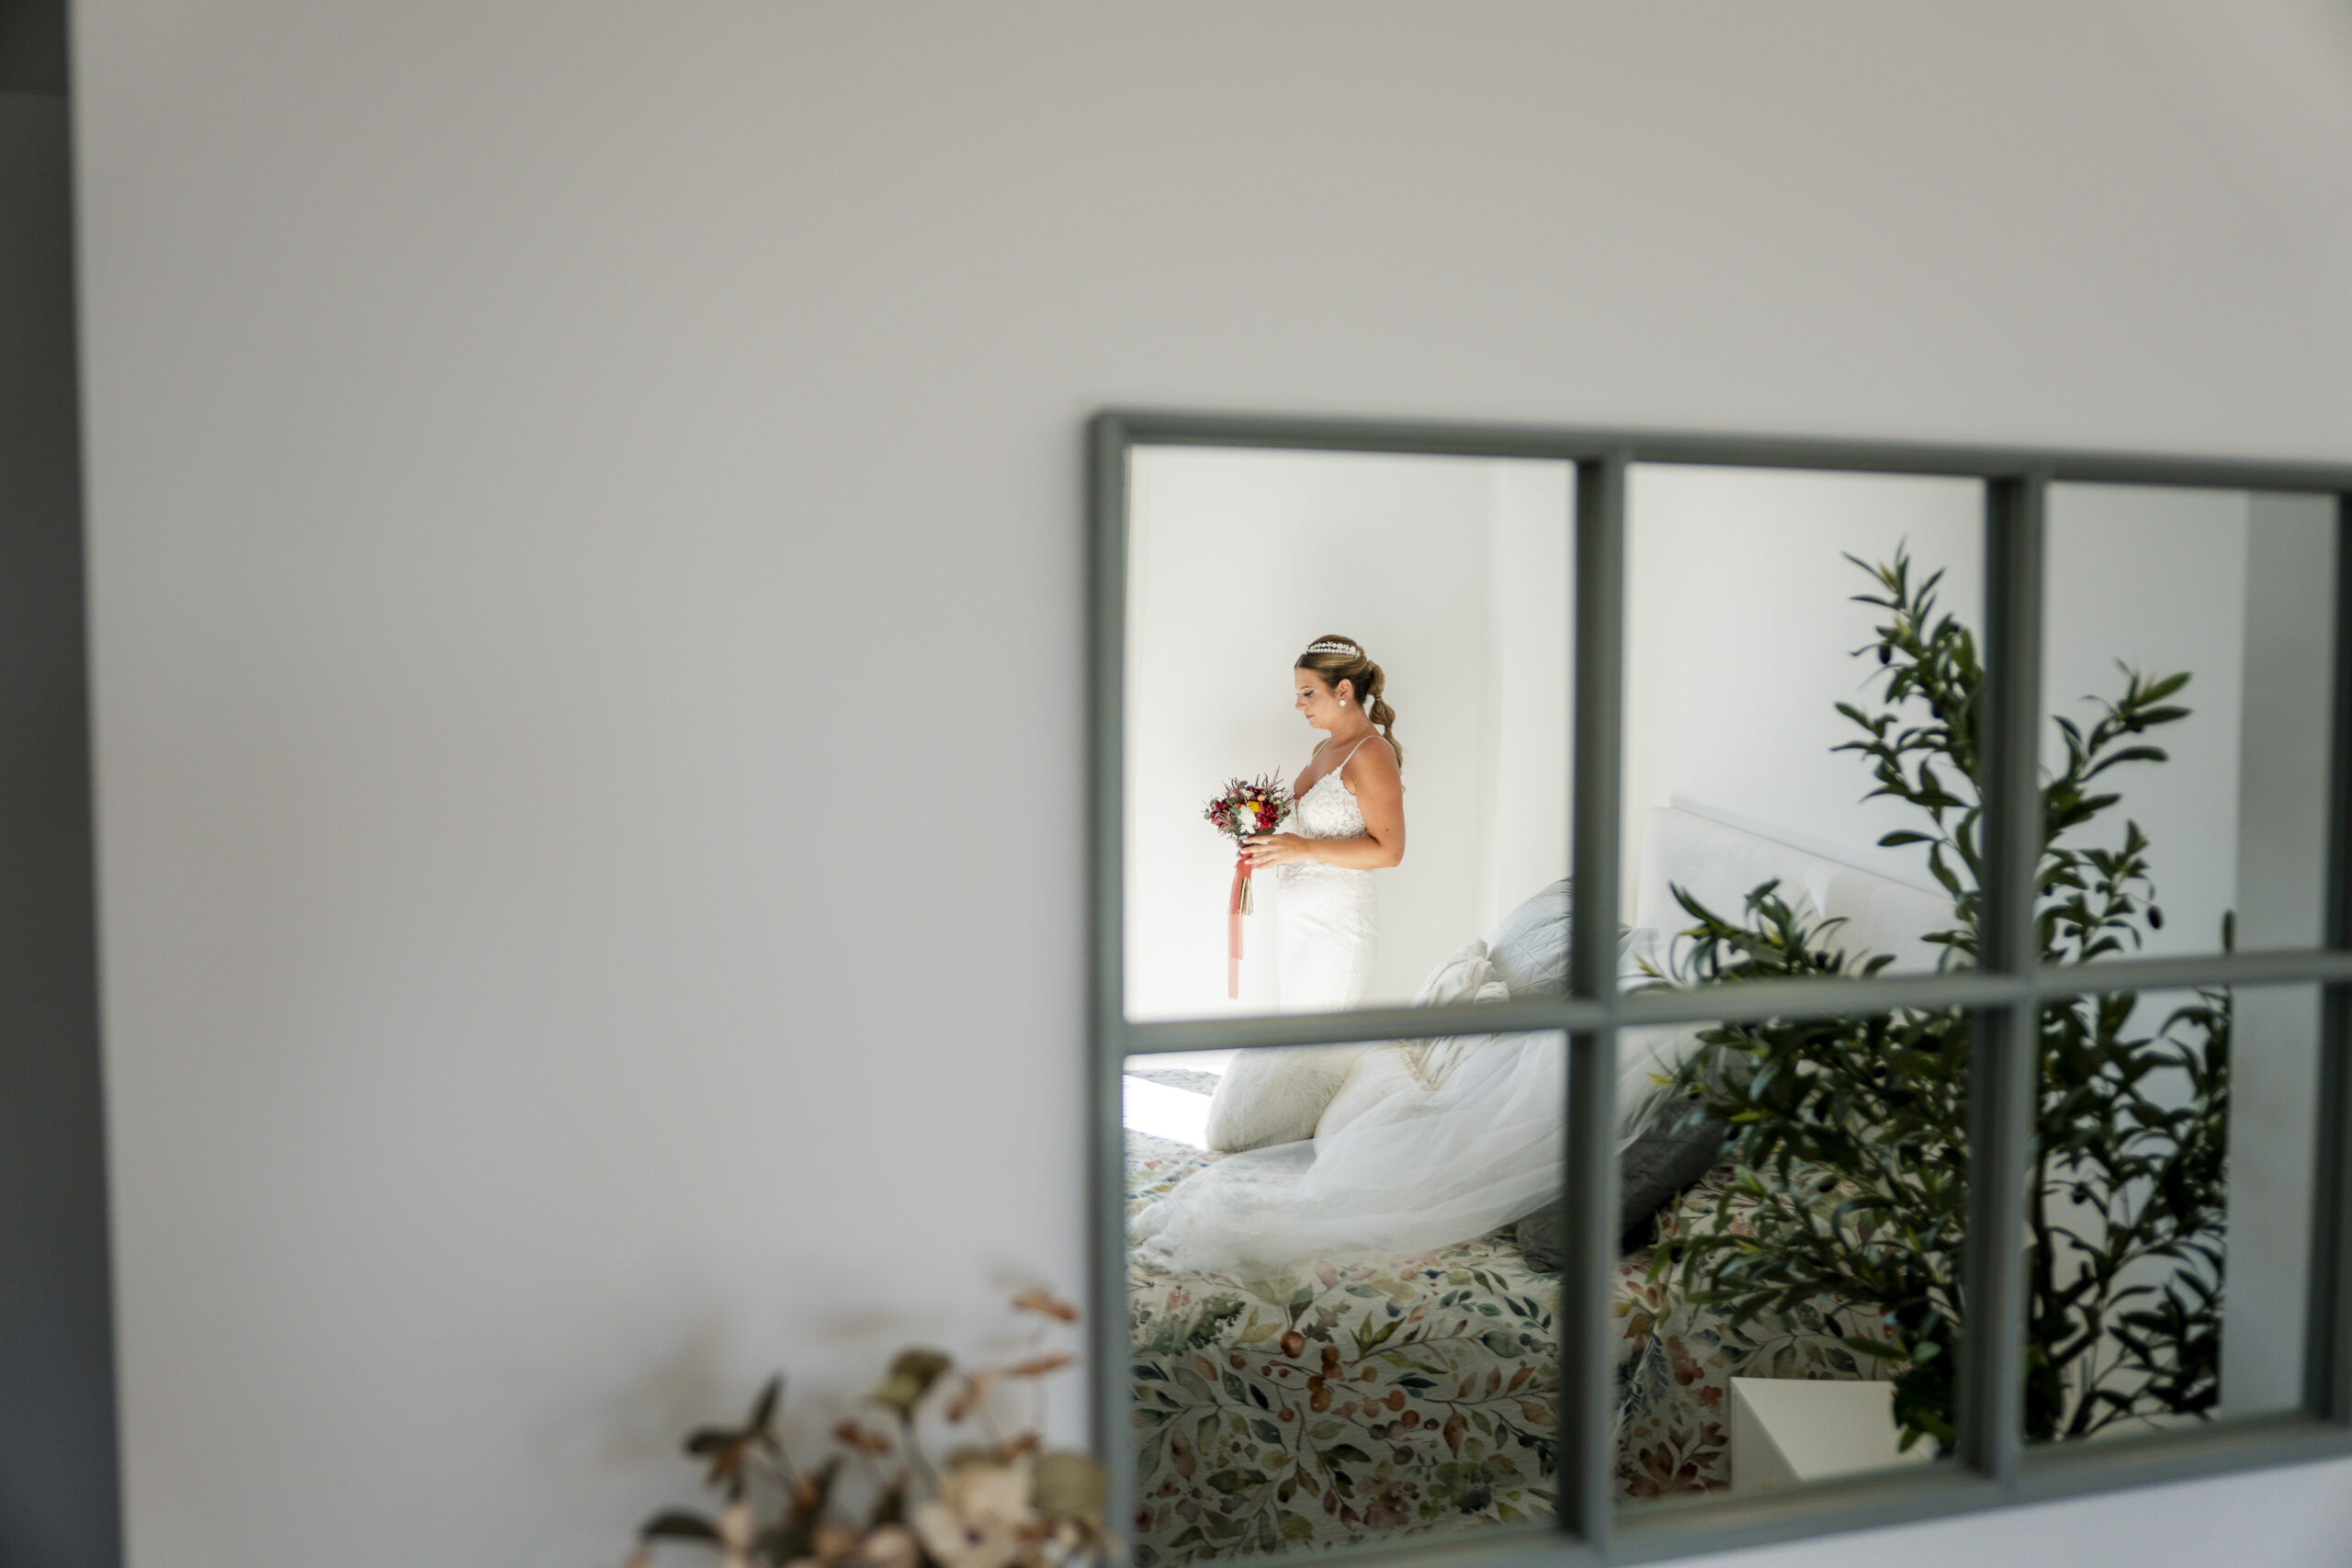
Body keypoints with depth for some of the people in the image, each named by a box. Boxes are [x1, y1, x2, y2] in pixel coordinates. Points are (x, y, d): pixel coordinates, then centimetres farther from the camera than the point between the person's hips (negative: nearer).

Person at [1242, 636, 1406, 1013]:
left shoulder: (1371, 753, -15)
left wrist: (1304, 848, -24)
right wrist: (1271, 849, 4)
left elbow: (1387, 850, -20)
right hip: (1296, 919, 9)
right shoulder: (1326, 749, 13)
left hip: (1335, 925, -9)